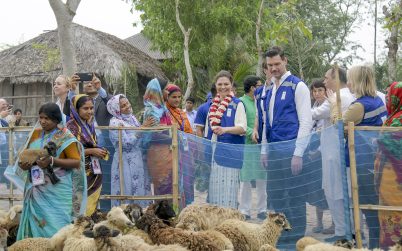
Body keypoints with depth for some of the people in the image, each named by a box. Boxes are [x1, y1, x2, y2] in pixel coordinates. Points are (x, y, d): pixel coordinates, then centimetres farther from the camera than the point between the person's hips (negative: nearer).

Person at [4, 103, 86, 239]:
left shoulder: (65, 137, -6)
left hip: (57, 191, -5)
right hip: (37, 190, 5)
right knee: (35, 223, 6)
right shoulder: (36, 133, 10)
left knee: (56, 227, -6)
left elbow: (76, 161, -10)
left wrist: (52, 161, -22)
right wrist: (23, 164, -4)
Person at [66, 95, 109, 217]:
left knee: (90, 207, 8)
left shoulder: (90, 125, 12)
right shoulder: (71, 126, -10)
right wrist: (91, 151, -17)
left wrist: (101, 152, 6)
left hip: (94, 174, 7)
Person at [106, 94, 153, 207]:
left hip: (138, 161, 7)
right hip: (125, 163, -7)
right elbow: (127, 143, -20)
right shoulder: (115, 123, -11)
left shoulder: (132, 117, 10)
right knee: (127, 193, -2)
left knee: (141, 192, 10)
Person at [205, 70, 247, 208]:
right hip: (213, 152, 5)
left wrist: (225, 129, -30)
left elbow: (242, 128, -13)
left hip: (230, 153, -5)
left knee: (228, 189, -6)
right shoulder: (212, 105, 15)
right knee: (214, 187, 7)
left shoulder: (237, 104, -1)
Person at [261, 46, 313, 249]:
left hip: (291, 148, -7)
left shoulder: (297, 86, -6)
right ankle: (283, 237, 23)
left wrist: (298, 154, -16)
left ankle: (296, 239, 9)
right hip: (274, 148, 7)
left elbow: (306, 122, -11)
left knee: (294, 196, -1)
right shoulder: (269, 89, 15)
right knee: (274, 194, 11)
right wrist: (264, 150, 14)